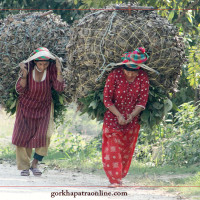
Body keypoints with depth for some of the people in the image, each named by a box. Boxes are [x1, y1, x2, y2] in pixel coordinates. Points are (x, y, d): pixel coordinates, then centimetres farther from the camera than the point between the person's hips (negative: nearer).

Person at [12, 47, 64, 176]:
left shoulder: (51, 69, -15)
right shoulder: (29, 67, -18)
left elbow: (59, 88, -21)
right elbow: (20, 90, -18)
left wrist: (59, 70, -30)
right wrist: (24, 74, -33)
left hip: (43, 107, 0)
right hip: (26, 106, 0)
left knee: (44, 135, -14)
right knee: (22, 135, -7)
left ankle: (35, 164, 3)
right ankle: (24, 166, 5)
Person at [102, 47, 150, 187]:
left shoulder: (143, 77, -10)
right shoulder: (114, 75, -16)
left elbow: (142, 101, -7)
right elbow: (107, 99, -12)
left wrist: (132, 116, -22)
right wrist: (119, 115, -21)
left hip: (132, 119, 2)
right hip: (113, 117, -2)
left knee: (126, 149, 7)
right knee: (113, 147, -10)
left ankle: (120, 177, 21)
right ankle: (114, 179, -8)